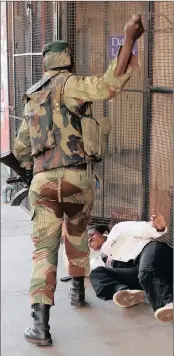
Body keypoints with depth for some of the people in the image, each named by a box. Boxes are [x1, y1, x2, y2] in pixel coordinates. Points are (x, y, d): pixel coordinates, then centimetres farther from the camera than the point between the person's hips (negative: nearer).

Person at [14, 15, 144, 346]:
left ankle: (41, 324, -9)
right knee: (77, 234, 23)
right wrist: (129, 40, -22)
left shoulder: (32, 97, 21)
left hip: (43, 181, 3)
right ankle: (78, 291, 39)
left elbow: (20, 149, 27)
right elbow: (107, 86, -22)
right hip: (76, 176, -3)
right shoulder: (65, 83, -1)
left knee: (44, 249, 0)